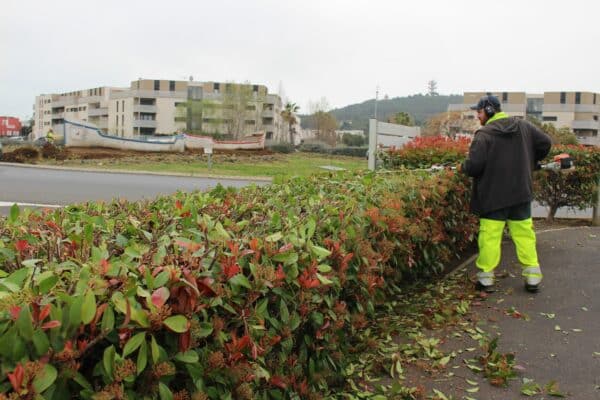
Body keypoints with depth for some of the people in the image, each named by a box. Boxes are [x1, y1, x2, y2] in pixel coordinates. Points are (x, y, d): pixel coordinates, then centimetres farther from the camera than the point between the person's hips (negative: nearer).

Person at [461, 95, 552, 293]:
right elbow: (546, 143, 6)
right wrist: (530, 162, 18)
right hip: (521, 193, 5)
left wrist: (463, 167, 1)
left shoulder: (484, 134, -13)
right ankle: (533, 277, 16)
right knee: (524, 234, 13)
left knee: (490, 236, 3)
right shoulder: (523, 126, 5)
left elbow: (474, 166, -21)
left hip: (493, 196, -5)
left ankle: (486, 278, 9)